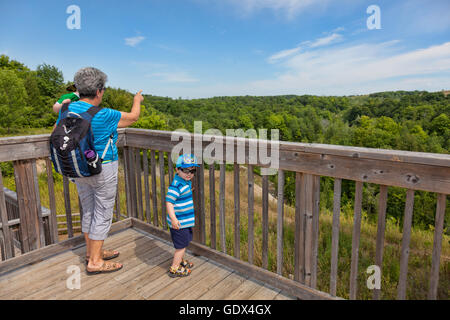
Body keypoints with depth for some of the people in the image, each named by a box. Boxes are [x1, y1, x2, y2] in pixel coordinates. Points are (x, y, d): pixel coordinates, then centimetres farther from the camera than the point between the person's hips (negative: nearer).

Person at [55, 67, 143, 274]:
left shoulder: (67, 110, -2)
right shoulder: (103, 116, -21)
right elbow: (133, 117, -8)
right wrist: (137, 101, 12)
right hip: (102, 171, -7)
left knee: (89, 211, 18)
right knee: (103, 214, 4)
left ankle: (92, 251, 33)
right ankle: (95, 262, 13)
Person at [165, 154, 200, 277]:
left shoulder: (186, 182, 5)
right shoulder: (176, 185, -25)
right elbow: (169, 202, -30)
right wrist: (173, 218, -35)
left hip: (186, 220, 9)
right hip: (179, 222, -9)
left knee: (184, 243, 24)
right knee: (182, 245, 3)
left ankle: (179, 261, 45)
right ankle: (174, 268, 19)